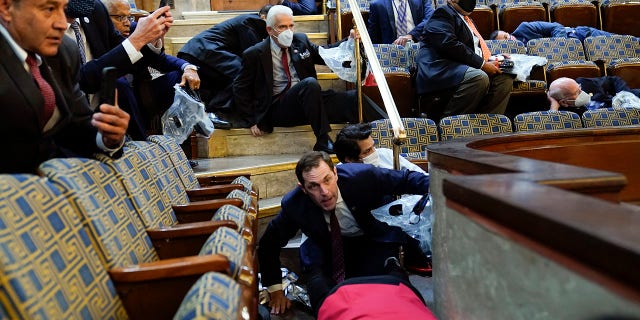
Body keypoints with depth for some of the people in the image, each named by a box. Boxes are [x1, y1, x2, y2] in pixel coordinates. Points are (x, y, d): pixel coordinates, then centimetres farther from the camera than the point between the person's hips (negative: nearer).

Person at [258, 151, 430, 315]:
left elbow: (406, 179, -15)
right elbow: (269, 244, -8)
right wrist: (275, 290, -7)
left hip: (374, 242, 0)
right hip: (328, 248, 1)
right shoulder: (293, 205, -22)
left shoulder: (362, 176, -28)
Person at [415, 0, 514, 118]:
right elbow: (449, 45, -16)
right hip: (441, 69, -10)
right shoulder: (443, 13, -1)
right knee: (480, 78, -33)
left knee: (505, 79, -4)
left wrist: (492, 60, 11)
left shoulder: (467, 19, 29)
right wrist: (482, 64, -17)